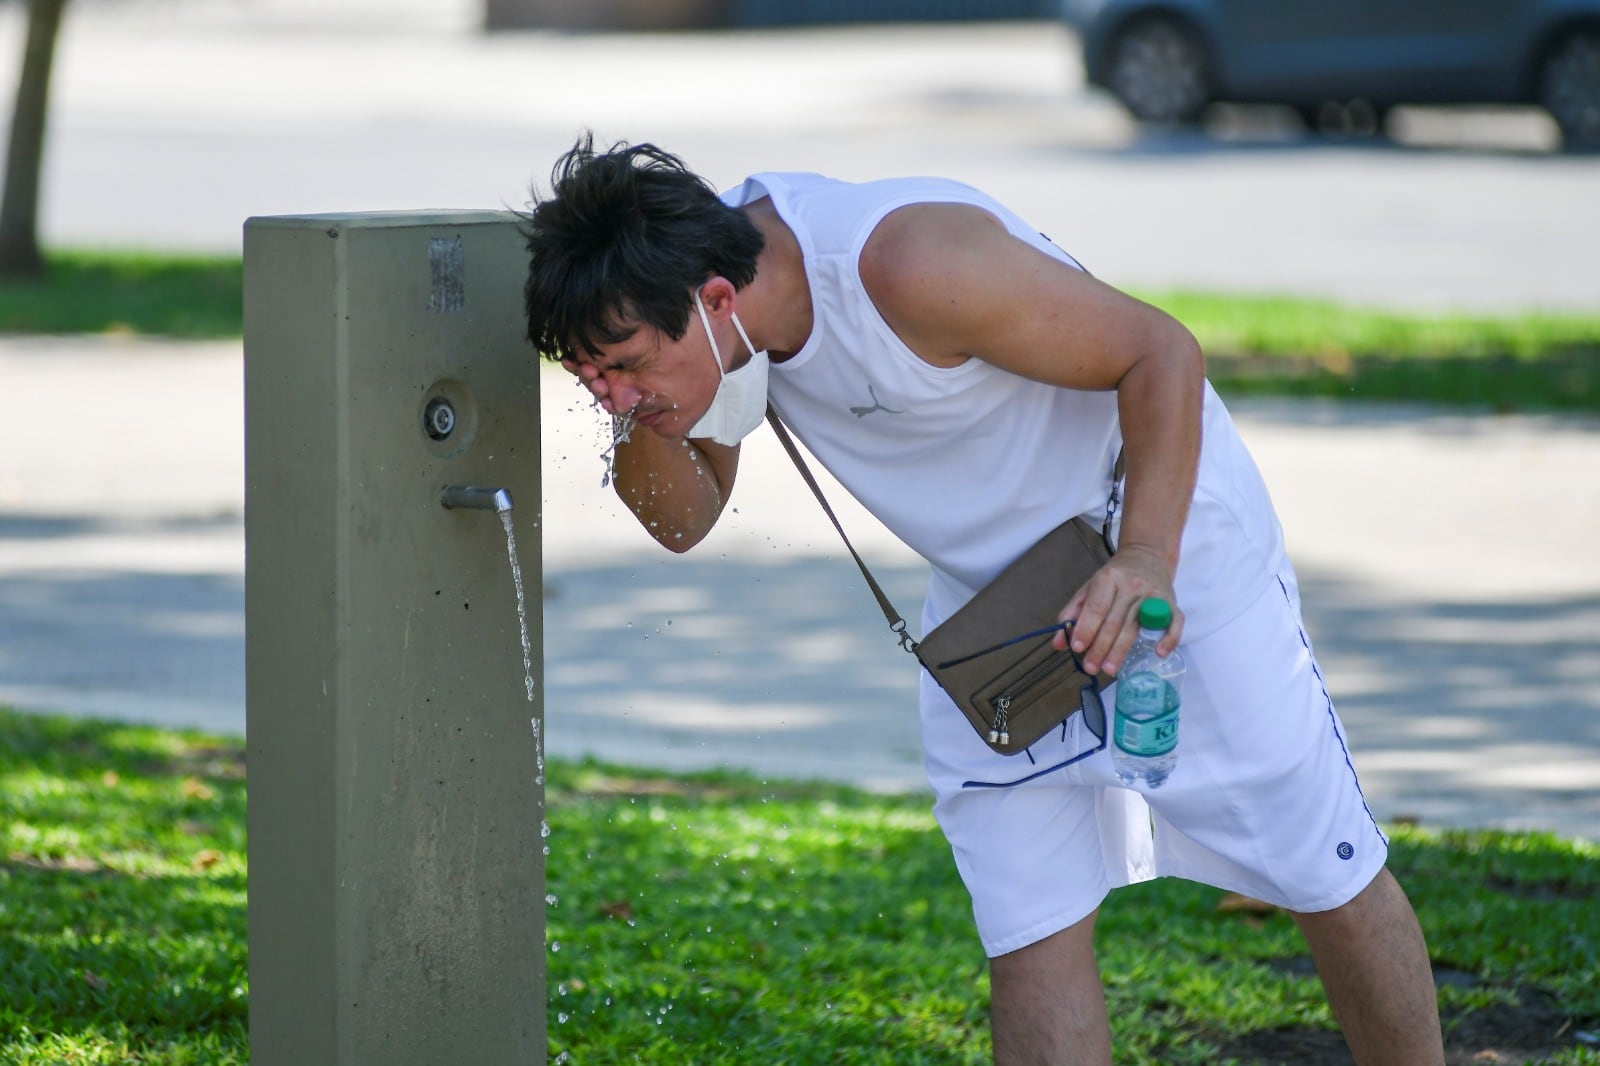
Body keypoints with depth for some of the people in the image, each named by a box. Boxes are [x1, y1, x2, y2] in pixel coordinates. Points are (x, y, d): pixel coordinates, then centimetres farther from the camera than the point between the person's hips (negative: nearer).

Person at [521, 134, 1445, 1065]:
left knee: (1327, 881, 4)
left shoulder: (910, 263, -35)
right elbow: (684, 519, 1)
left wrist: (1147, 559, -37)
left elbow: (1161, 352, -26)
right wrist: (637, 418, -21)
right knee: (1030, 937, -2)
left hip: (1164, 527, -6)